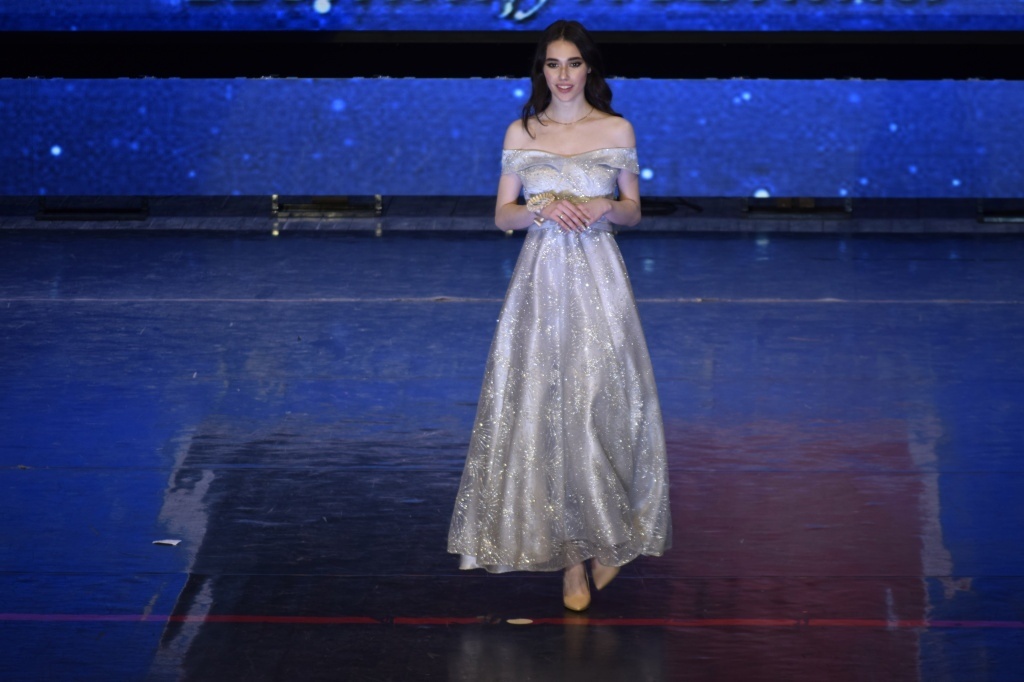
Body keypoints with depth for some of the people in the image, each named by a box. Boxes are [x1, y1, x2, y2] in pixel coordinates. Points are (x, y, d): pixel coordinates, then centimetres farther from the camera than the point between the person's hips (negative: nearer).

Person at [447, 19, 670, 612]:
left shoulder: (617, 130, 4)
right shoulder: (521, 134, 6)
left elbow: (633, 211, 11)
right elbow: (503, 215, 8)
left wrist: (604, 208, -10)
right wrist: (543, 208, -12)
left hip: (599, 279, -1)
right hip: (541, 279, 1)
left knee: (601, 404, -7)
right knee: (543, 407, -2)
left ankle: (607, 536, 13)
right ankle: (571, 558, 6)